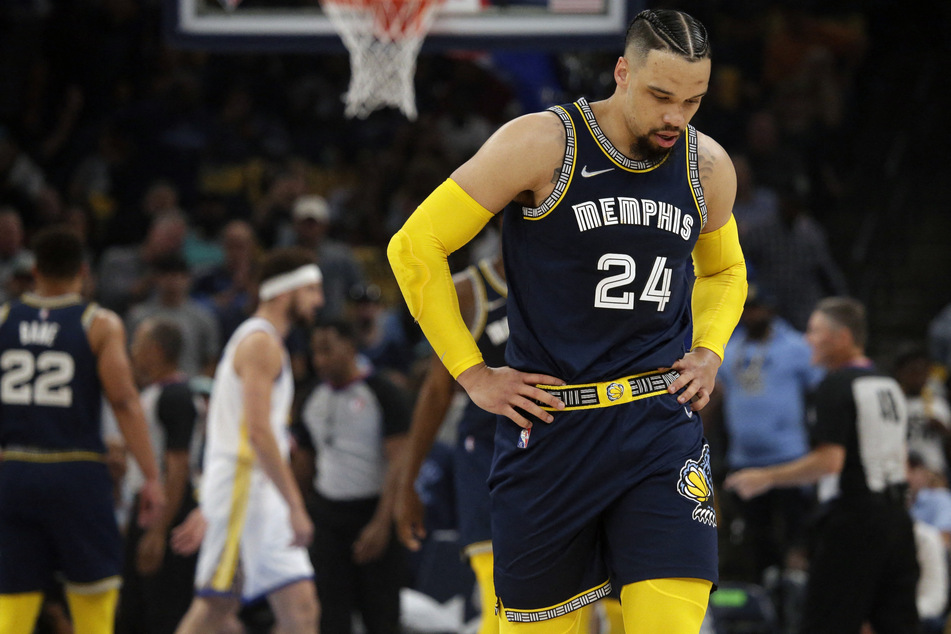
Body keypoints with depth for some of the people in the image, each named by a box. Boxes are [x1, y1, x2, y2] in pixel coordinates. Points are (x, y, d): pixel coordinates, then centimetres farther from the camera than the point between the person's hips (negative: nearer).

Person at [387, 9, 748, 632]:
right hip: (549, 427, -2)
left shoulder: (709, 166, 5)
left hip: (661, 422, 2)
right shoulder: (541, 144, -10)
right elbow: (415, 247, -5)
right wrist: (472, 374, -5)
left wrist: (710, 350, 8)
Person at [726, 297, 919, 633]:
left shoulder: (836, 386, -10)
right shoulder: (889, 385, 16)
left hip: (852, 518, -8)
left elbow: (829, 461, -18)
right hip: (896, 517, 8)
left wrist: (767, 478, -11)